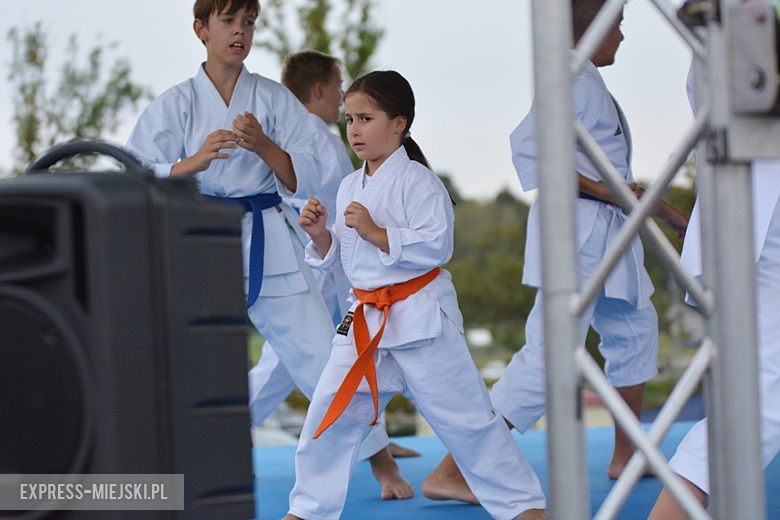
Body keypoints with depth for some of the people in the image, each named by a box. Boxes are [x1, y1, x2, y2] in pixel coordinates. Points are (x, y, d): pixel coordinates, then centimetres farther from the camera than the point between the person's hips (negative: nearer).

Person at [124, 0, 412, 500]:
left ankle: (384, 464, 16)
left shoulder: (276, 100, 5)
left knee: (323, 357, 1)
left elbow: (305, 180, -1)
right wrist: (196, 161, -27)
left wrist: (264, 146, -20)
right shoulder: (176, 105, 2)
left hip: (271, 247, 1)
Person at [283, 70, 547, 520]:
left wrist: (376, 233, -23)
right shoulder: (350, 187, 11)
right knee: (331, 415, 6)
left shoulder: (417, 181, -11)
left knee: (465, 417, -2)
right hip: (366, 319, 7)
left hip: (420, 316, -7)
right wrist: (320, 235, -2)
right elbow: (339, 260, 16)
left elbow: (436, 247, -20)